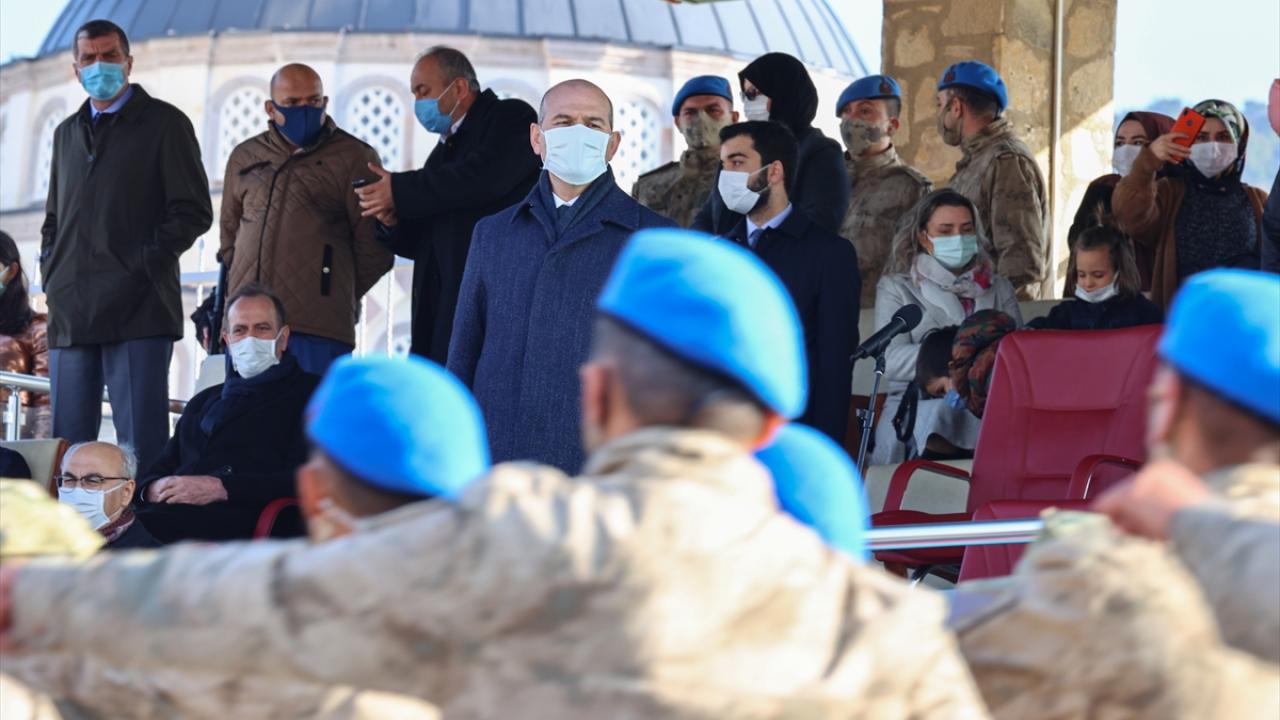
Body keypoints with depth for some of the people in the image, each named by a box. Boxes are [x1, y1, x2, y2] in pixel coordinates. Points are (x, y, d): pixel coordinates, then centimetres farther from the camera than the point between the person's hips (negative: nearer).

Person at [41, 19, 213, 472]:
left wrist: (145, 262, -11)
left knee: (141, 446, -10)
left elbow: (193, 212, -2)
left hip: (137, 310, -6)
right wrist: (50, 272, 11)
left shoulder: (164, 124, 4)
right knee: (68, 444, 3)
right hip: (70, 311, 6)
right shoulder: (67, 133, 22)